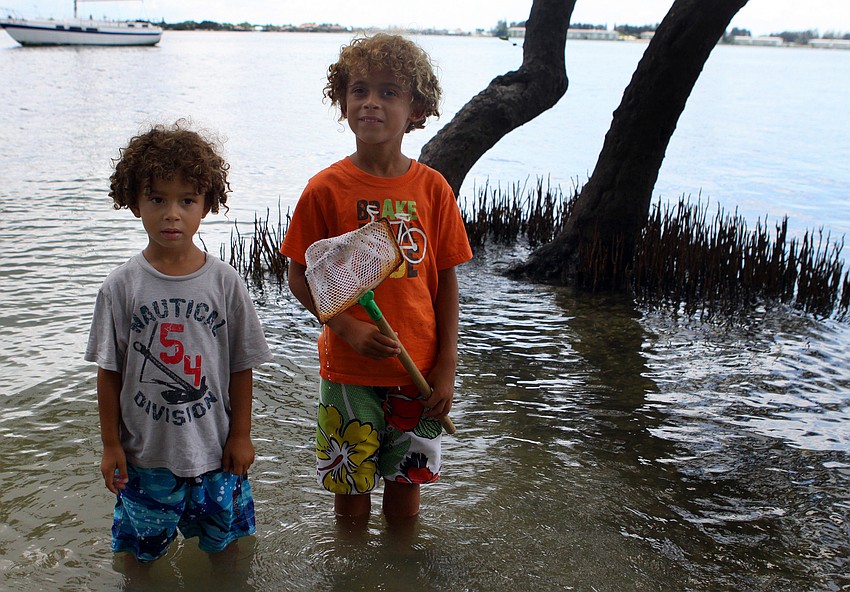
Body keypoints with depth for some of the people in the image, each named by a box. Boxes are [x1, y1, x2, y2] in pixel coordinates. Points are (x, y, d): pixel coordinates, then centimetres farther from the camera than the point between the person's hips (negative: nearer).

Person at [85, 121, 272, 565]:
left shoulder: (224, 282, -9)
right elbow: (109, 371, -3)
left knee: (223, 543, 18)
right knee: (141, 551, 18)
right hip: (144, 454, 0)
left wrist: (240, 435, 1)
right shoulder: (121, 286, -9)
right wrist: (111, 444, -1)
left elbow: (241, 367, -2)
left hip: (214, 450, 0)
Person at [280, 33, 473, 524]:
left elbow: (446, 281, 1)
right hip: (348, 371, -1)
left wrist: (447, 365, -2)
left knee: (406, 483, 15)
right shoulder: (327, 188, -8)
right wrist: (349, 328, -17)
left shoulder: (433, 188, -3)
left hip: (419, 371, 2)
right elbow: (300, 275, -3)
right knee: (351, 486, 11)